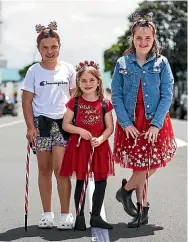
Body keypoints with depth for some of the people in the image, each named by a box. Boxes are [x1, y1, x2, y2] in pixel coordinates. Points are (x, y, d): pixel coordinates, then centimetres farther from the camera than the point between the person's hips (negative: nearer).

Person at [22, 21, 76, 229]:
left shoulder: (68, 69, 4)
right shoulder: (34, 71, 1)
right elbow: (27, 101, 1)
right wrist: (30, 127, -7)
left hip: (63, 122, -1)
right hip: (41, 123, 1)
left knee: (61, 169, -8)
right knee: (44, 169, 8)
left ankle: (65, 214, 0)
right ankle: (47, 213, 18)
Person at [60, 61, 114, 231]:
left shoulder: (104, 104, 1)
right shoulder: (74, 103, 0)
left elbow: (110, 127, 1)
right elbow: (65, 124, 2)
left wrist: (101, 139, -17)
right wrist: (80, 130, -15)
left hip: (99, 147, 1)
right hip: (79, 146, -1)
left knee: (101, 181, 3)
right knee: (80, 181, 4)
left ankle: (96, 216, 17)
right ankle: (80, 217, 14)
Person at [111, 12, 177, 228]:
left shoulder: (161, 63, -1)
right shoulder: (122, 64, 1)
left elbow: (167, 96, -4)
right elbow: (116, 96, -1)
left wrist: (156, 124, -13)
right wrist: (126, 123, -11)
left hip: (155, 123, 0)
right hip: (130, 123, 0)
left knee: (148, 165, -2)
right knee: (139, 166, 5)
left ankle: (125, 190, 25)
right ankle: (143, 211, 19)